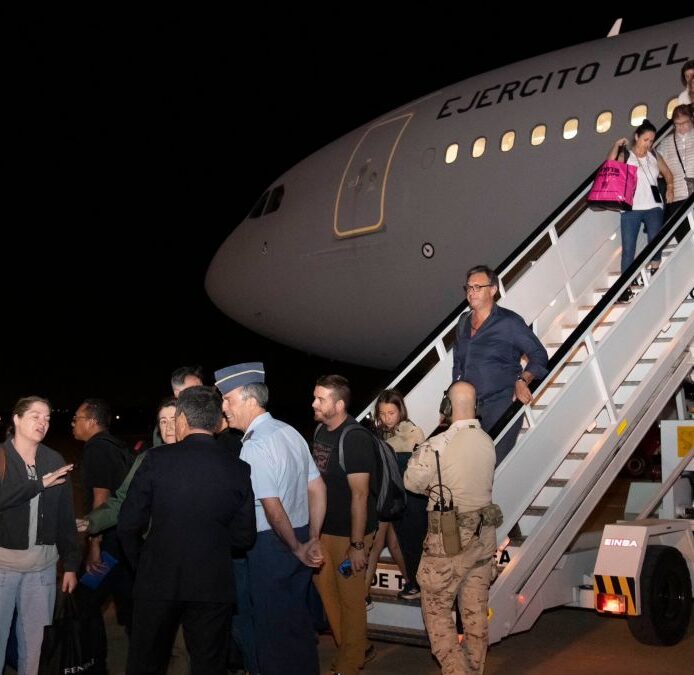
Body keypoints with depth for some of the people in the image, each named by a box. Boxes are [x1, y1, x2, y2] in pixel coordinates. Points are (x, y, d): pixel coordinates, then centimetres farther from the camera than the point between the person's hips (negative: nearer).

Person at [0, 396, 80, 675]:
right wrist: (38, 484, -18)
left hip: (43, 563, 2)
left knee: (36, 639, 6)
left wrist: (71, 563, 3)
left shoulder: (55, 461, 5)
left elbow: (66, 516, 6)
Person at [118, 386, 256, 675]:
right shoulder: (239, 469, -4)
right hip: (213, 585, 1)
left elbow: (128, 525, -6)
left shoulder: (156, 459, -9)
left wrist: (140, 565, 11)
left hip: (158, 581, -1)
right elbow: (244, 536, -1)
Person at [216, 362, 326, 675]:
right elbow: (317, 489, 9)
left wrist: (297, 548, -10)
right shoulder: (290, 432, 5)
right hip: (300, 537, 8)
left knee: (272, 626, 6)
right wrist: (312, 540, 12)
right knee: (298, 620, 19)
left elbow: (273, 508, -23)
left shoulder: (253, 447, -20)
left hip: (271, 545, -8)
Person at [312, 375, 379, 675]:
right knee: (325, 586, 16)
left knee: (350, 597, 5)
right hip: (323, 527, 8)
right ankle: (356, 648, 36)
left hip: (349, 532, -8)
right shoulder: (320, 431, 4)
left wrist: (357, 544, -20)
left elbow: (360, 495, -20)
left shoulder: (355, 438, -19)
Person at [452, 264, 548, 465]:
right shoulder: (463, 322, 15)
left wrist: (522, 380, -15)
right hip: (468, 406, 6)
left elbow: (539, 355, 0)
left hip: (501, 405, -5)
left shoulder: (509, 322, -3)